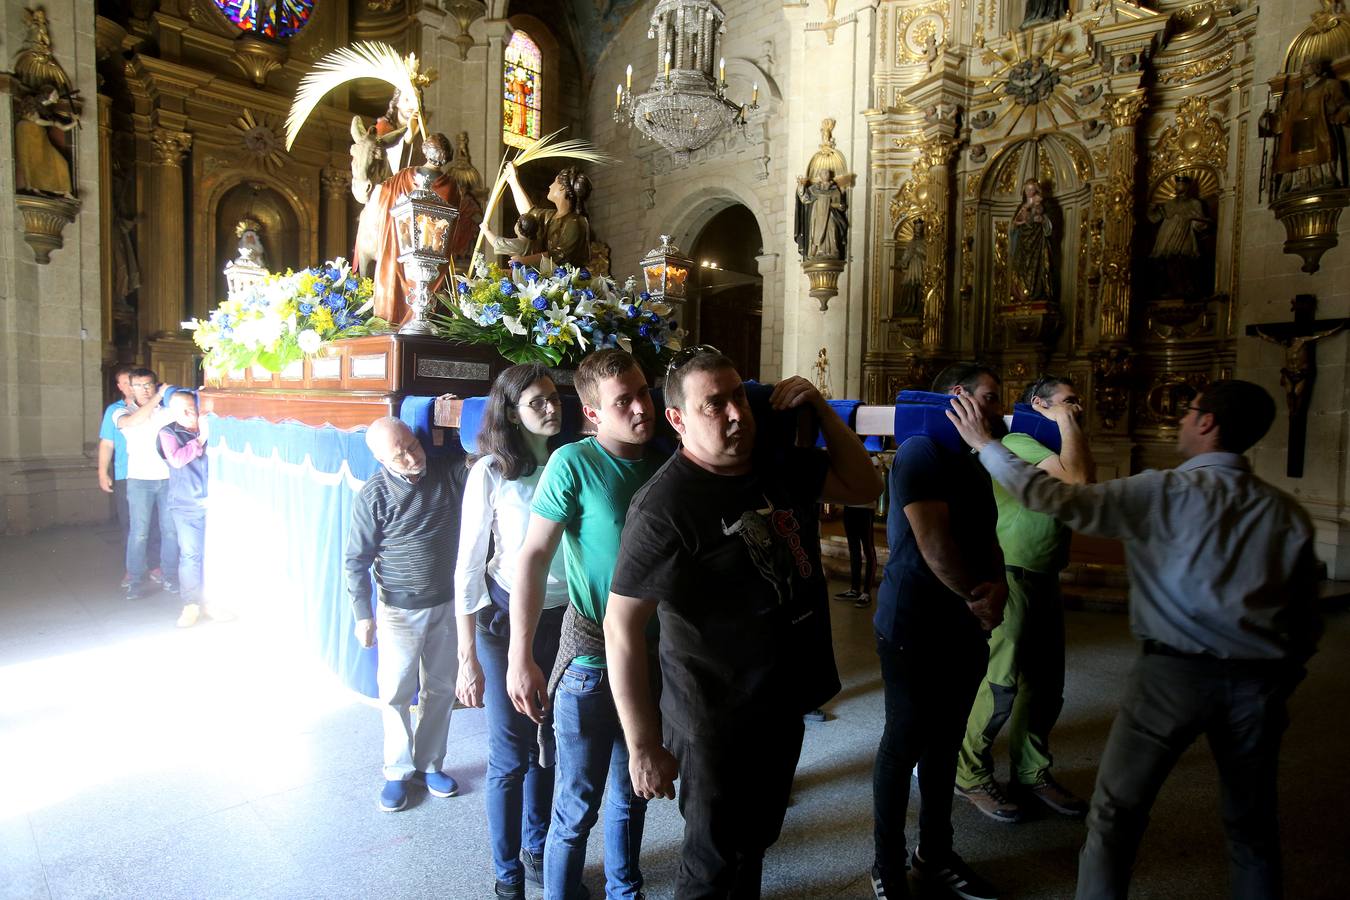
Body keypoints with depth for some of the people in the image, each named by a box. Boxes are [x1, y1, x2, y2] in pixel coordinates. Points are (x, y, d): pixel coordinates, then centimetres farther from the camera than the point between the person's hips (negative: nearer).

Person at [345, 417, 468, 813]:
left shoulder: (450, 472, -8)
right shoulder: (374, 495, -13)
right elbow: (356, 561, -7)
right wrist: (363, 615, -8)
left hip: (446, 605, 2)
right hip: (399, 610, -2)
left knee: (441, 689, 14)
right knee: (396, 692, 7)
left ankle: (430, 763, 33)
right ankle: (398, 771, 28)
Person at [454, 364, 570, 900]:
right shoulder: (490, 472, -11)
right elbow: (468, 569, -10)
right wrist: (468, 659, -11)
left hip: (565, 618, 3)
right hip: (508, 620, -3)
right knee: (510, 756, 7)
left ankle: (538, 852, 40)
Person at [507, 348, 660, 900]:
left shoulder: (665, 459, -1)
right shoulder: (574, 463, -15)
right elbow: (533, 558, -16)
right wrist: (521, 658, -20)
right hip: (591, 659, -5)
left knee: (632, 794, 22)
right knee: (579, 806, 9)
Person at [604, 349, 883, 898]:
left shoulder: (779, 467, -2)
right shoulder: (664, 508, -25)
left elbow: (864, 487, 7)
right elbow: (622, 628, -24)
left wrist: (820, 409, -7)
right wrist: (644, 747, -21)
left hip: (784, 705, 7)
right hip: (718, 725, -7)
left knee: (756, 840, 28)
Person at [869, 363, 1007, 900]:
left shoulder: (973, 464, 15)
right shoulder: (922, 452, -13)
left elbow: (987, 541, 10)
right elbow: (934, 544, -21)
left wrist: (998, 588, -11)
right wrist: (979, 598, -9)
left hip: (965, 629, 8)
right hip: (915, 630, -8)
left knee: (944, 743, 17)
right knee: (904, 745, 4)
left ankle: (934, 854, 34)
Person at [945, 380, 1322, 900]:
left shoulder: (1165, 492, -12)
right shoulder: (1288, 513, 3)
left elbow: (1058, 500, -16)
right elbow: (1306, 621, 8)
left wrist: (985, 443, -8)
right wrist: (1281, 677, 22)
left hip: (1174, 673, -5)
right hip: (1259, 681, 5)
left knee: (1115, 813, 7)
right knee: (1253, 824, 20)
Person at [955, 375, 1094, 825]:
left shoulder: (1051, 446, 19)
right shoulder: (1018, 441, -12)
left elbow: (1086, 483, 7)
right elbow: (1078, 479, -24)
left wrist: (1070, 425, 6)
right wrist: (1066, 423, -11)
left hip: (1045, 579, 9)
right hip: (1013, 575, -9)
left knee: (1046, 683, 14)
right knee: (1003, 683, -4)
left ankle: (1031, 770, 29)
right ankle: (971, 774, 11)